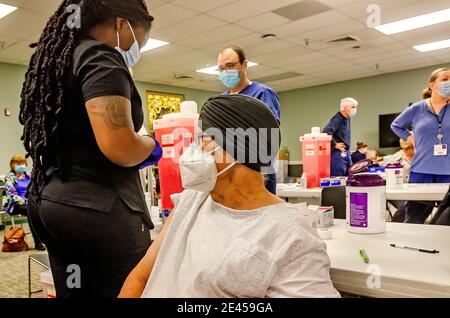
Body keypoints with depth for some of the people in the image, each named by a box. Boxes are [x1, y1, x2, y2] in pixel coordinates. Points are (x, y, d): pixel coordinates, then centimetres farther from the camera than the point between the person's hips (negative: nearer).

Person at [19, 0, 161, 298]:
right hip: (99, 207, -9)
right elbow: (118, 148, -25)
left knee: (75, 291, 18)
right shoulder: (101, 57, -13)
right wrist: (151, 145, -5)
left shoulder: (57, 59, 16)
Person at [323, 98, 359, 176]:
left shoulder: (347, 119, 12)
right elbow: (326, 131, -32)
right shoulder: (337, 119, -16)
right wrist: (335, 144, -20)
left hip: (346, 153, 10)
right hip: (338, 153, -9)